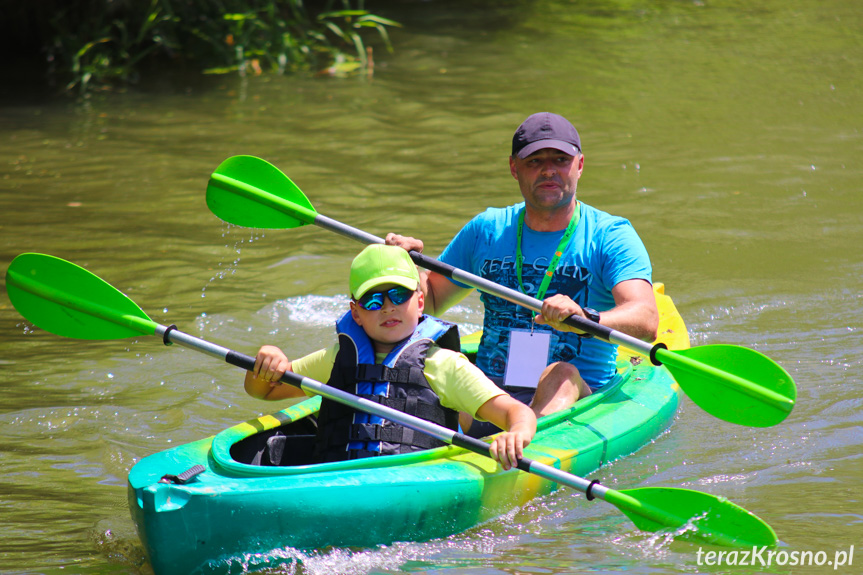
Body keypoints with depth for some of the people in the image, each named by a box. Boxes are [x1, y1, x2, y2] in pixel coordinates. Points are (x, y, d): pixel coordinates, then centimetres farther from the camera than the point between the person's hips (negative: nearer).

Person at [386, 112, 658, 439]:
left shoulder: (610, 236, 0)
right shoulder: (487, 230, 14)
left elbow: (646, 321, -16)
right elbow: (431, 299, 25)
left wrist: (585, 319, -37)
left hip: (578, 400, -3)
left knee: (561, 375, -37)